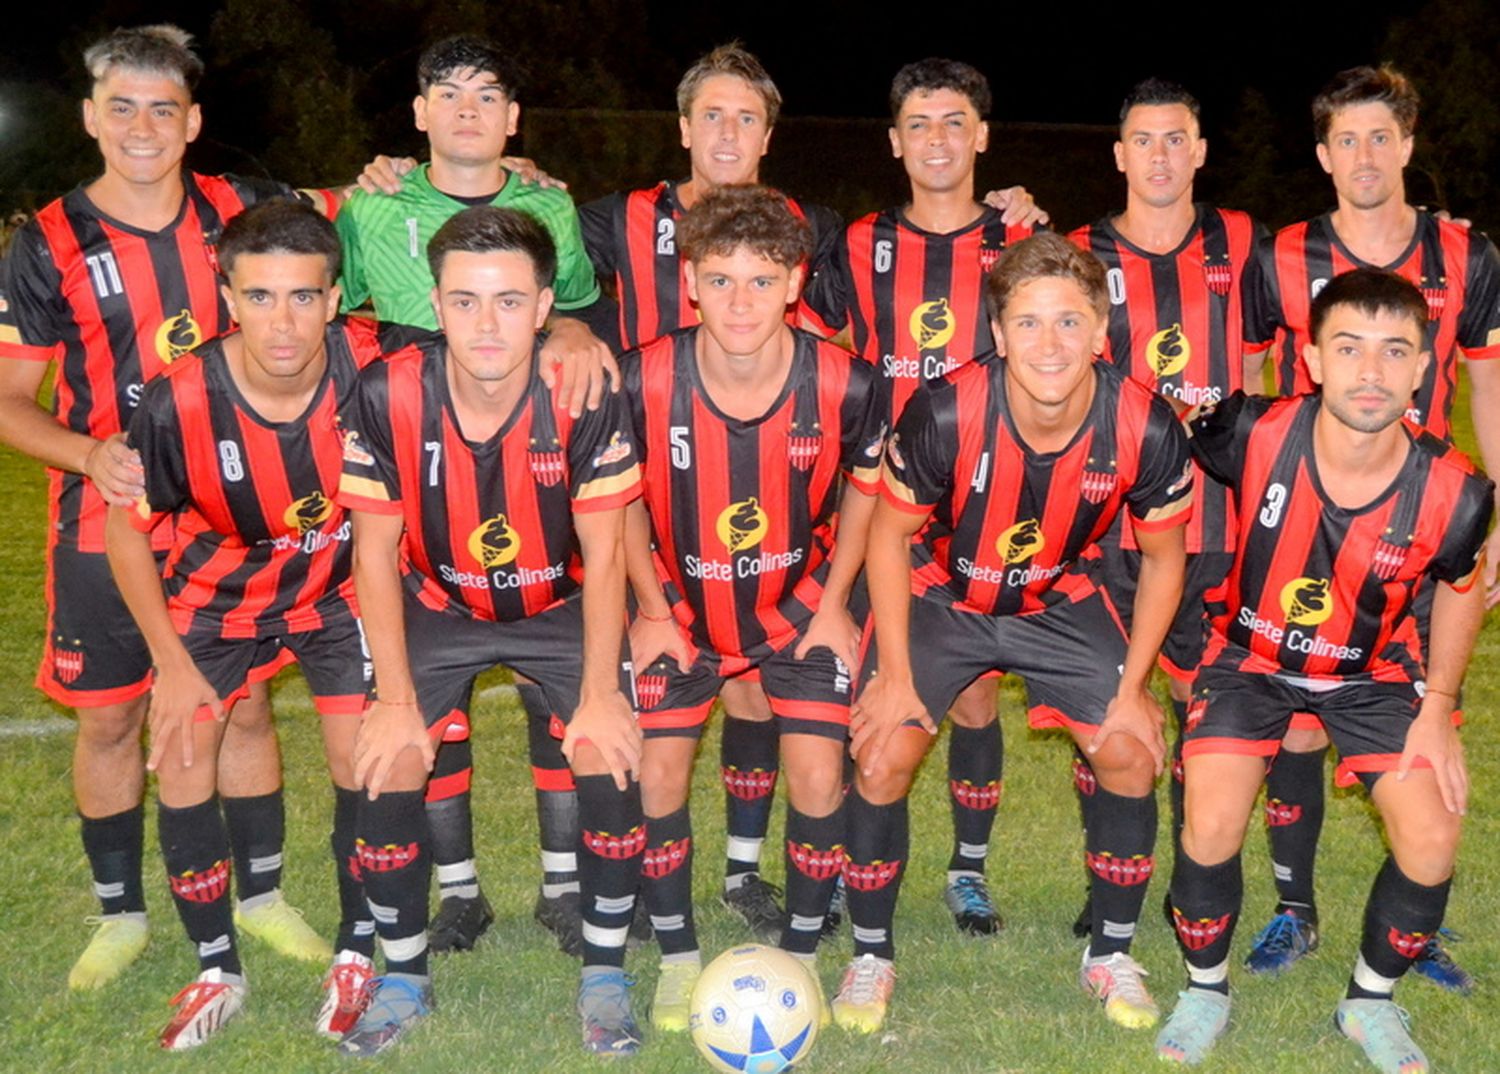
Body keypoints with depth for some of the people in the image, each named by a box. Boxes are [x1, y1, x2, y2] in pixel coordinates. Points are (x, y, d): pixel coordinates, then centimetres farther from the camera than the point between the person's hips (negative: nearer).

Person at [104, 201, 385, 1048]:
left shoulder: (371, 368, -29)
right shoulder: (178, 402, -29)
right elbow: (127, 527, -11)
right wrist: (173, 663, -11)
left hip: (338, 589, 0)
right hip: (218, 594, 1)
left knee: (362, 759, -6)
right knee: (182, 755, -5)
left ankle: (358, 951, 18)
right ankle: (218, 971, 14)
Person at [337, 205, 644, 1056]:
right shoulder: (389, 395, -23)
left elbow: (603, 554, -17)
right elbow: (376, 551, -14)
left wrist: (599, 694, -21)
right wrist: (397, 697, -16)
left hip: (562, 605, -1)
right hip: (437, 606, 1)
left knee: (611, 753, -18)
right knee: (390, 762, -14)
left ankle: (605, 973, 5)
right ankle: (405, 976, 11)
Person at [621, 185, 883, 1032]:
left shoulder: (846, 386, -23)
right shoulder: (644, 382, -23)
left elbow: (863, 488, -2)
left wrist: (833, 604, -4)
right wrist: (653, 609, -4)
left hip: (800, 602, 0)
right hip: (681, 604, 1)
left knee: (817, 774, -6)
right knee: (657, 771, -3)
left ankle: (801, 951, 18)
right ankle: (678, 955, 20)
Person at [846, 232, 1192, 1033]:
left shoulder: (1146, 428, -25)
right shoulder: (945, 411, -31)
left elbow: (1162, 559, -6)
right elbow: (890, 534, -14)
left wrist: (1132, 686, -8)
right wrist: (896, 674, -14)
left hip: (1058, 598, 2)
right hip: (937, 593, -2)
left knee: (1131, 754, -7)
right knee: (882, 759, -13)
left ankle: (1111, 954, 17)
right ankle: (871, 954, 11)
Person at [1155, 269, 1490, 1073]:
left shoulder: (1453, 494, -23)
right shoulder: (1255, 435, -28)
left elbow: (1460, 587, 0)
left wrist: (1439, 706, -2)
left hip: (1372, 671, 2)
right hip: (1251, 654, -1)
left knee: (1433, 841, -10)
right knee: (1212, 827, -17)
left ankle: (1370, 1002, 20)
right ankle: (1205, 991, 14)